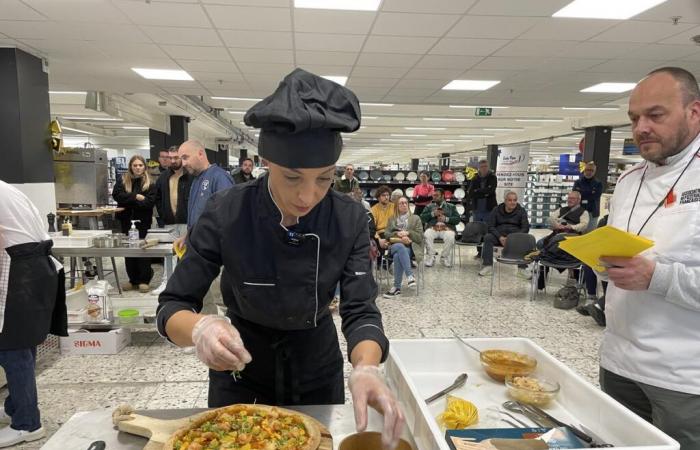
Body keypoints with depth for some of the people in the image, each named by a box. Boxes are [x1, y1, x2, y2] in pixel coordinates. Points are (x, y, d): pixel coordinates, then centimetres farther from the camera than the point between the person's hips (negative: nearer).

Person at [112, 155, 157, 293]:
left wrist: (129, 202, -14)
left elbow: (150, 202, -11)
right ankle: (133, 280, 17)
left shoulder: (150, 183, 1)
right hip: (126, 220, 3)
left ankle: (144, 280, 9)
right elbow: (116, 195, -6)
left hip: (142, 221, -3)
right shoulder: (122, 180, 8)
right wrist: (136, 197, -14)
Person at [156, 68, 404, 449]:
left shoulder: (350, 219, -20)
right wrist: (200, 329, -41)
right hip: (240, 372, -1)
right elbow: (172, 307, -19)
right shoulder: (225, 215, -24)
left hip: (318, 368, 2)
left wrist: (366, 368, -43)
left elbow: (360, 311, -22)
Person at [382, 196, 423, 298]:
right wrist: (397, 234, -9)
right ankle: (410, 276, -48)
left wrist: (408, 233, -10)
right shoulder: (392, 219, 25)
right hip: (395, 246, 1)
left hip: (410, 247, -1)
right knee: (400, 246, -40)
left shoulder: (415, 218, 18)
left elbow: (420, 237, 7)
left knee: (398, 256, -37)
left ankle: (397, 287, -36)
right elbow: (386, 234, 9)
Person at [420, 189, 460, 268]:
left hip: (446, 228, -1)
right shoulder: (429, 206, 25)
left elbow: (457, 219, 9)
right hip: (432, 228, 1)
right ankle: (431, 257, -19)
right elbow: (422, 218, 10)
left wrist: (446, 219, -7)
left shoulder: (451, 207, 22)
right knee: (427, 235, -34)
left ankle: (445, 257, -14)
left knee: (450, 236, -35)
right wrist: (432, 214, -4)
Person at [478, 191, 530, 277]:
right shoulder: (496, 210, 8)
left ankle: (522, 269, -30)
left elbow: (525, 228, -1)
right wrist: (500, 237, -18)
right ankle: (488, 267, -30)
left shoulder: (521, 211, 7)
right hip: (498, 235, 1)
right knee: (488, 237, -29)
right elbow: (491, 226, 1)